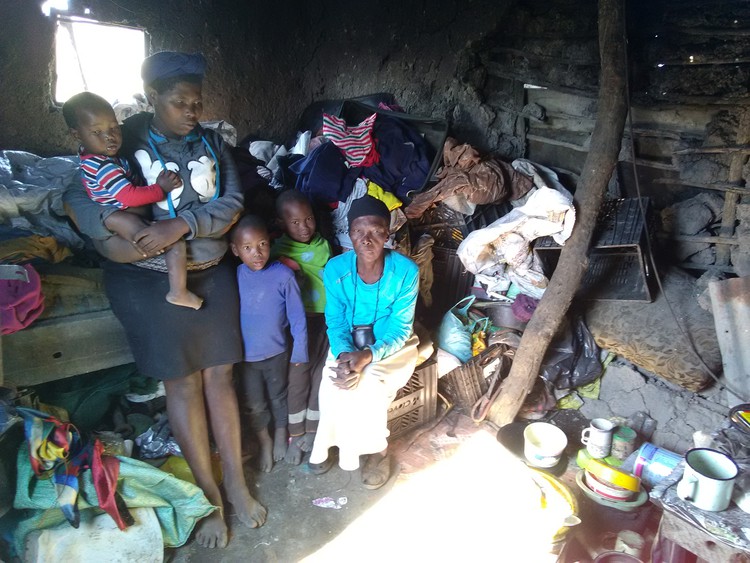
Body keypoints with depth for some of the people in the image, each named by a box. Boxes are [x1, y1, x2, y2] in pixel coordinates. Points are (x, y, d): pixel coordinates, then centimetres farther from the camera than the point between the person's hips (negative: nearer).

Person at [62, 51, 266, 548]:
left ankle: (236, 482, 22)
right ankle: (209, 495, 18)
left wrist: (183, 224, -21)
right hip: (149, 279, -3)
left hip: (212, 273, 3)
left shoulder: (211, 143, 5)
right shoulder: (124, 141, -3)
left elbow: (231, 204, -5)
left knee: (219, 374, 6)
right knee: (183, 382, 3)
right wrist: (116, 219, -24)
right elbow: (77, 198, -5)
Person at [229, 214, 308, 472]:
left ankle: (281, 436, 47)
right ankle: (264, 442, 43)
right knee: (254, 404, 18)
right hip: (245, 355, 2)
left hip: (276, 353, -1)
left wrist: (299, 351, -7)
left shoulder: (283, 275, -19)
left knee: (278, 397, 21)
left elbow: (297, 316, -12)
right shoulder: (234, 277, -12)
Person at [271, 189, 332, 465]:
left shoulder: (323, 245, 2)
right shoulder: (279, 251, -7)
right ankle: (295, 434, 26)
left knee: (321, 376, 11)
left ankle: (312, 429, 32)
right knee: (296, 378, 6)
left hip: (326, 319, 3)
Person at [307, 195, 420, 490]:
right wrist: (343, 354, -29)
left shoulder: (406, 271, -21)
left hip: (392, 346, -2)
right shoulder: (335, 269, -14)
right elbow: (336, 322, -8)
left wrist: (367, 356, -34)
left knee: (368, 386, -27)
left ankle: (377, 449, 2)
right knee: (332, 384, -24)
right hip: (350, 344, 2)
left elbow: (399, 329, -17)